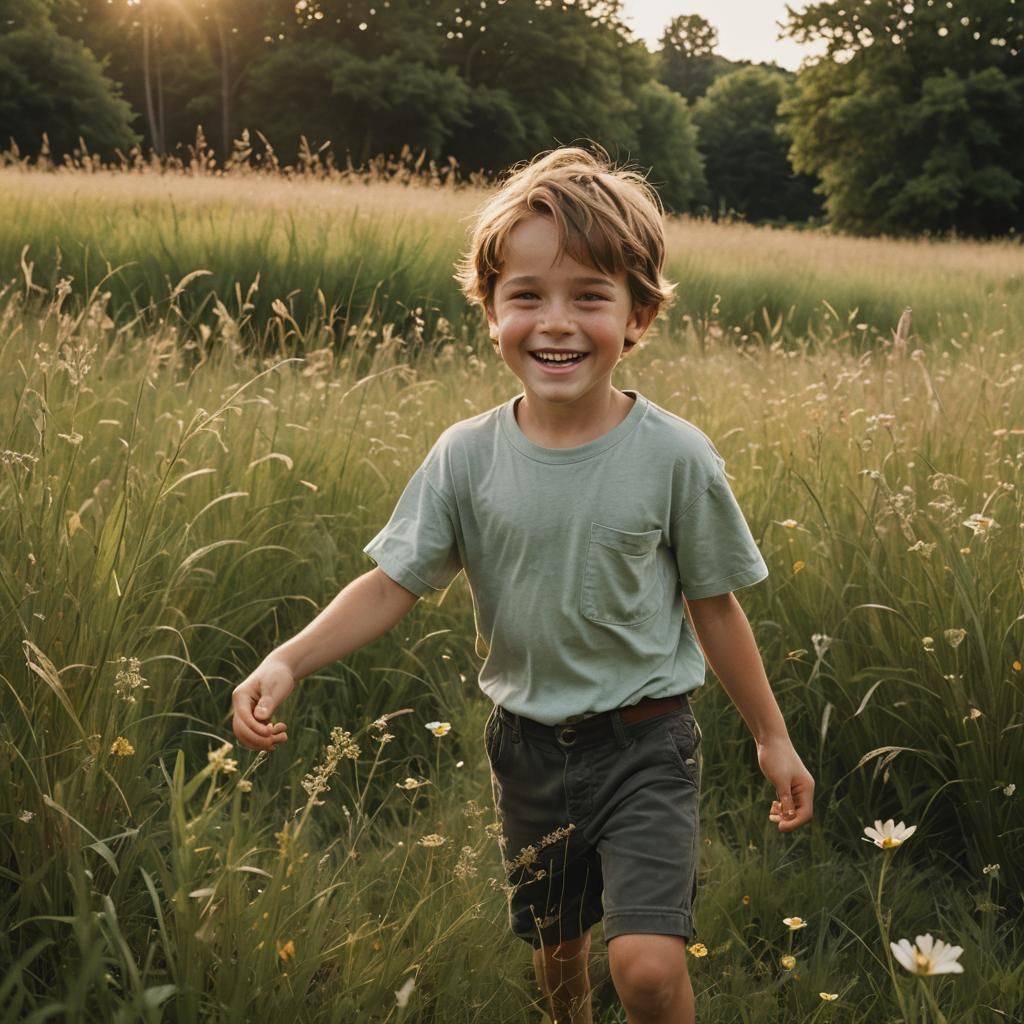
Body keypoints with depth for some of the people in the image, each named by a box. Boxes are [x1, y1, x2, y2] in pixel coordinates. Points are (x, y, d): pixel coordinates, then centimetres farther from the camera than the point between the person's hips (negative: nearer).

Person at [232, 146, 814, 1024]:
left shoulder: (674, 455, -14)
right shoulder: (467, 457, -10)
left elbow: (714, 607, -4)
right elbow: (392, 585, -8)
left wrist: (774, 739, 3)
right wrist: (287, 662, -23)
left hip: (644, 744, -3)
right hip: (530, 745, 3)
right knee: (556, 943, 21)